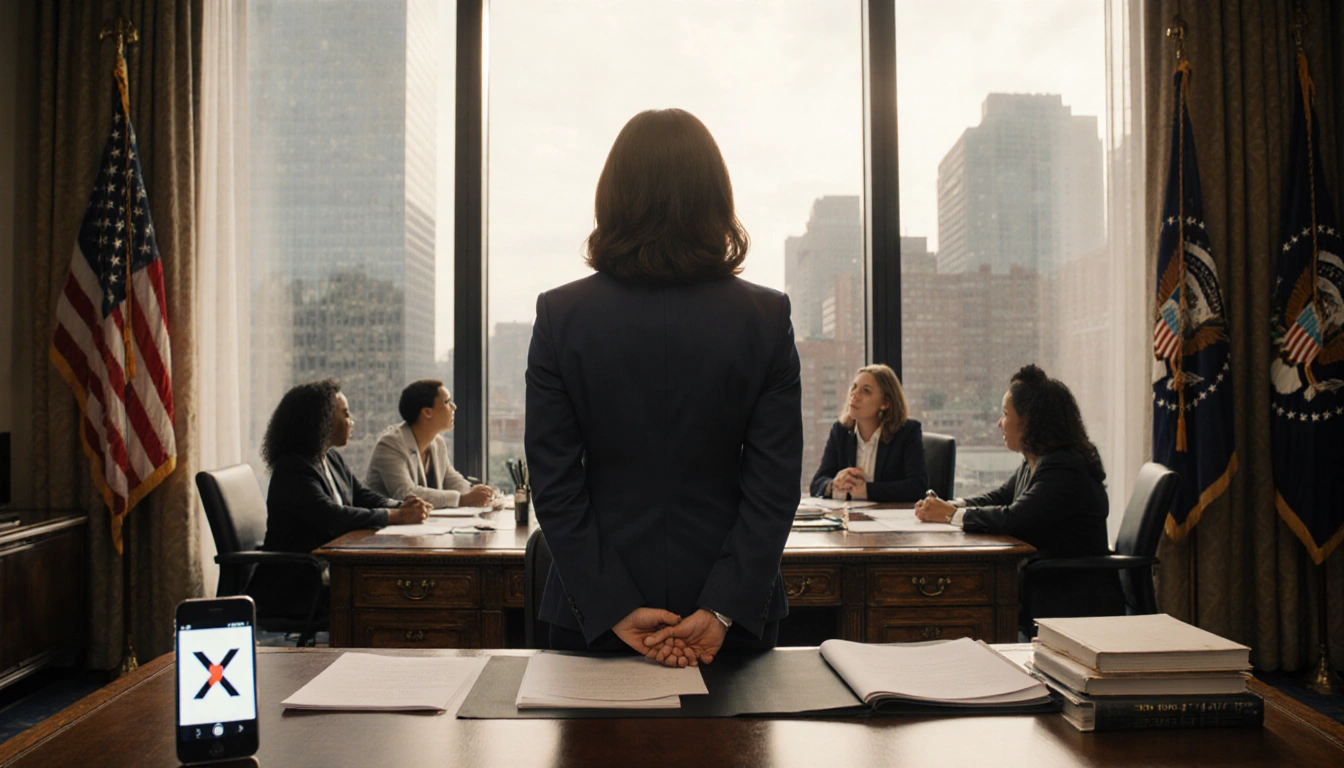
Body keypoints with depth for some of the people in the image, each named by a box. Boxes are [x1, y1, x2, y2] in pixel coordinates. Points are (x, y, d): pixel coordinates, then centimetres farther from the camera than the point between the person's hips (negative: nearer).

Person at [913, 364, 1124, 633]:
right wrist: (949, 506, -3)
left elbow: (1013, 519, -29)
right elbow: (999, 497, 17)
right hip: (1044, 586, 9)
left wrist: (951, 515, -17)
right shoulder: (1033, 464, 10)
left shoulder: (1064, 470, -22)